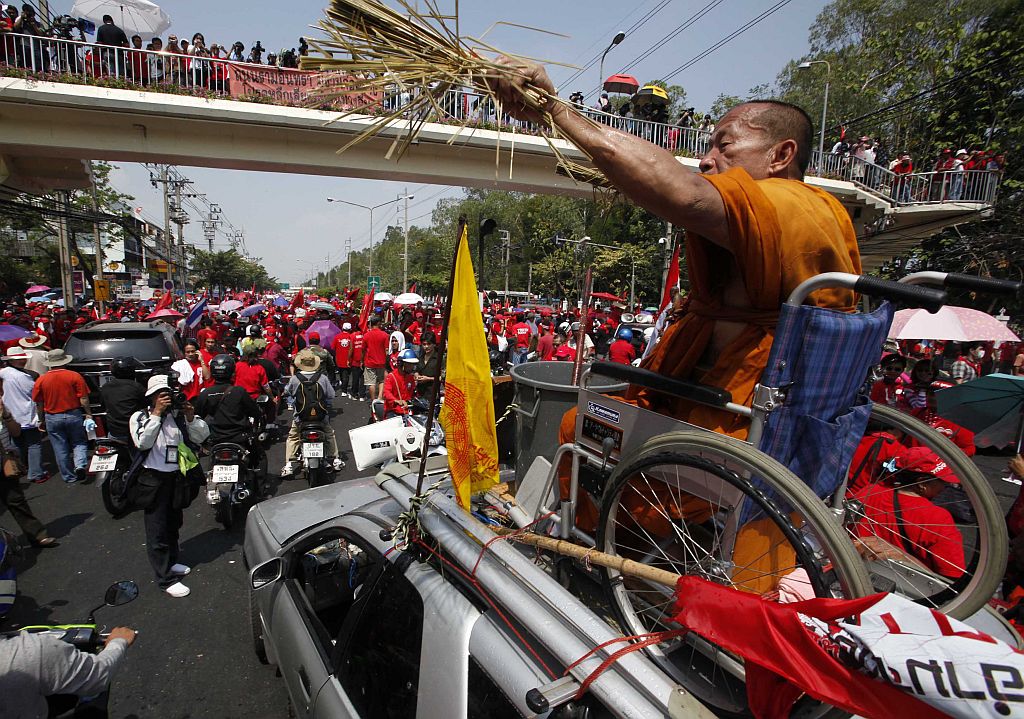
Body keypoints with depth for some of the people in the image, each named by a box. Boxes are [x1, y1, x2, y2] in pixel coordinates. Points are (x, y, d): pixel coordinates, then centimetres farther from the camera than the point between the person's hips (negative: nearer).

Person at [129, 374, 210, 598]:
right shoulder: (140, 417, -7)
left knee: (174, 524, 20)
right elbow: (142, 442, -23)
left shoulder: (179, 415, 0)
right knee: (157, 530, 1)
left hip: (177, 477, 4)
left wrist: (191, 417, -20)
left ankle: (170, 562, 39)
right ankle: (166, 579, 9)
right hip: (153, 479, -4)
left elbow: (201, 436, -4)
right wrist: (156, 413, -26)